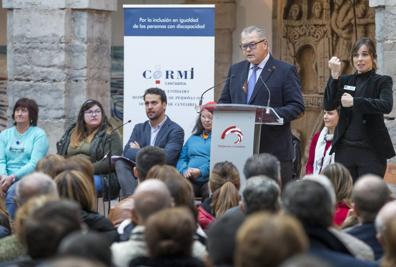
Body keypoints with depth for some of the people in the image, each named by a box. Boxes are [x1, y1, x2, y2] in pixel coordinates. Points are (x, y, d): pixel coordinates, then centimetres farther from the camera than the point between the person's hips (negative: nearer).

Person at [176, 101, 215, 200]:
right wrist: (184, 170, 0)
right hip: (191, 180, 4)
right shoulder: (193, 138, 30)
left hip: (210, 179, -4)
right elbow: (182, 158, 24)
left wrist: (201, 171, -15)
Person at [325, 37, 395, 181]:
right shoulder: (344, 81, 12)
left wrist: (354, 102, -24)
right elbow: (329, 105, -1)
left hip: (371, 151, -3)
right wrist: (334, 75, -11)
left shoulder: (382, 81, 2)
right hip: (345, 149, 3)